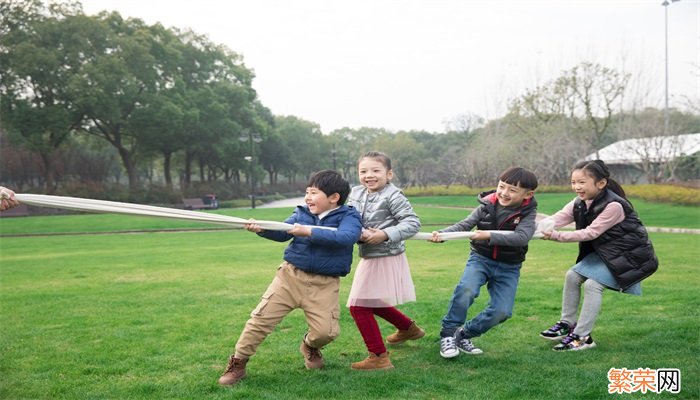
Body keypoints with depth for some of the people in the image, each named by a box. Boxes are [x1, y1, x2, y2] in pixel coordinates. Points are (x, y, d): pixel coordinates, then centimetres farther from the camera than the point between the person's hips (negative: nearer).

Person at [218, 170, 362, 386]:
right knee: (262, 317, -1)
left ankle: (310, 346, 28)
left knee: (326, 330, -10)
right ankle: (237, 363, 13)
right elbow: (282, 232, 1)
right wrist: (261, 228, -21)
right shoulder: (301, 213, 7)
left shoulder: (348, 216, -6)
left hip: (324, 284, -2)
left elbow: (346, 237, -25)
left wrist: (309, 232, -30)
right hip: (291, 274, 3)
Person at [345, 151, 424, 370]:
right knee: (372, 303, 26)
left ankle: (379, 357, 2)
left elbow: (413, 222, -20)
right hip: (369, 258, 9)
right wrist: (359, 233, -24)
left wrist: (385, 234, -30)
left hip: (386, 258, -9)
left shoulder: (393, 196, -16)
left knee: (359, 306, -9)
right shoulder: (356, 193, 4)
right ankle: (409, 328, 49)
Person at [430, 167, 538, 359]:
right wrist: (442, 233, -31)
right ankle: (448, 334, -11)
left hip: (508, 267, 1)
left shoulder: (527, 213, -9)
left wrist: (490, 236, -36)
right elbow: (465, 224, -12)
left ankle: (464, 334, 10)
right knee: (466, 289, -29)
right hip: (481, 258, -1)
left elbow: (522, 237, -26)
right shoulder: (487, 205, -6)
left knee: (502, 311, -11)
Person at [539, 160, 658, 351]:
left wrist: (557, 236, -35)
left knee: (592, 284, -19)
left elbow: (591, 232, -29)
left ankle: (582, 337, -10)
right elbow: (558, 218, -18)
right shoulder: (580, 203, -4)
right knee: (572, 276, 2)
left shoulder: (614, 205, -27)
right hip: (602, 251, 8)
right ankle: (567, 323, 16)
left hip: (627, 254, -8)